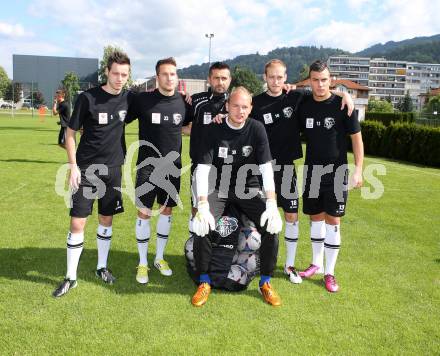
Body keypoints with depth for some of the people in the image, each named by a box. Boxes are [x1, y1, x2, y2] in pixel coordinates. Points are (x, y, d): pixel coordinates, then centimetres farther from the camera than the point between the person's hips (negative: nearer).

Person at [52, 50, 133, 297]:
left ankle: (102, 267, 30)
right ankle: (71, 277, 11)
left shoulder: (128, 98, -1)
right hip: (86, 169, -3)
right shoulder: (88, 98, -11)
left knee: (106, 220, 13)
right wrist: (73, 166, -11)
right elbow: (71, 133, -5)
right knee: (77, 223, -3)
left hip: (113, 169, 3)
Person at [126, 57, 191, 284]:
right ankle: (142, 263, 18)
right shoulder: (143, 100, -9)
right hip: (148, 166, -3)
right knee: (144, 213, 1)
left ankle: (160, 258, 30)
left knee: (167, 211, 12)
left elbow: (189, 126, 18)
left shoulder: (183, 102, 0)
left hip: (172, 166, 3)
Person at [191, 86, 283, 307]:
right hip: (221, 188, -1)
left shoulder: (256, 129, -8)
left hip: (249, 189, 1)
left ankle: (265, 282, 2)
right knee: (201, 225, -24)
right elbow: (202, 169, -18)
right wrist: (203, 206, -30)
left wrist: (271, 204, -25)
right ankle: (204, 282, -2)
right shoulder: (214, 131, -10)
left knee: (272, 225, -20)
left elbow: (266, 168, -13)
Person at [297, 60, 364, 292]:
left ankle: (329, 272, 12)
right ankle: (316, 264, 29)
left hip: (336, 172, -3)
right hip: (311, 172, 3)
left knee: (333, 221, 0)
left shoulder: (342, 105, -8)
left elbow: (356, 137, -4)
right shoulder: (304, 105, 2)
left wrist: (358, 170, -9)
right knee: (315, 218, 13)